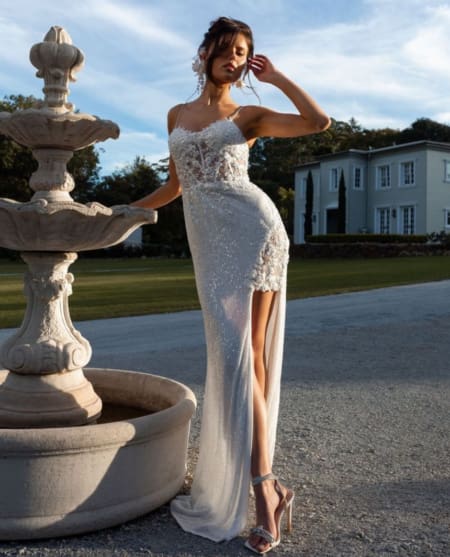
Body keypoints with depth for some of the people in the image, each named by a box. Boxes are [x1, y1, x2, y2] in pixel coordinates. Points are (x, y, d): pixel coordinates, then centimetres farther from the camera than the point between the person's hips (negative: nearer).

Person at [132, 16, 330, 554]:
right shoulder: (177, 115, 22)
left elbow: (319, 121, -3)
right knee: (233, 355, -1)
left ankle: (261, 487, -9)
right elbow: (174, 185, 29)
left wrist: (274, 76, 5)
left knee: (243, 353, -13)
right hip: (209, 244, 4)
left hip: (252, 229, -4)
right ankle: (263, 485, 6)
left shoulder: (248, 116, 10)